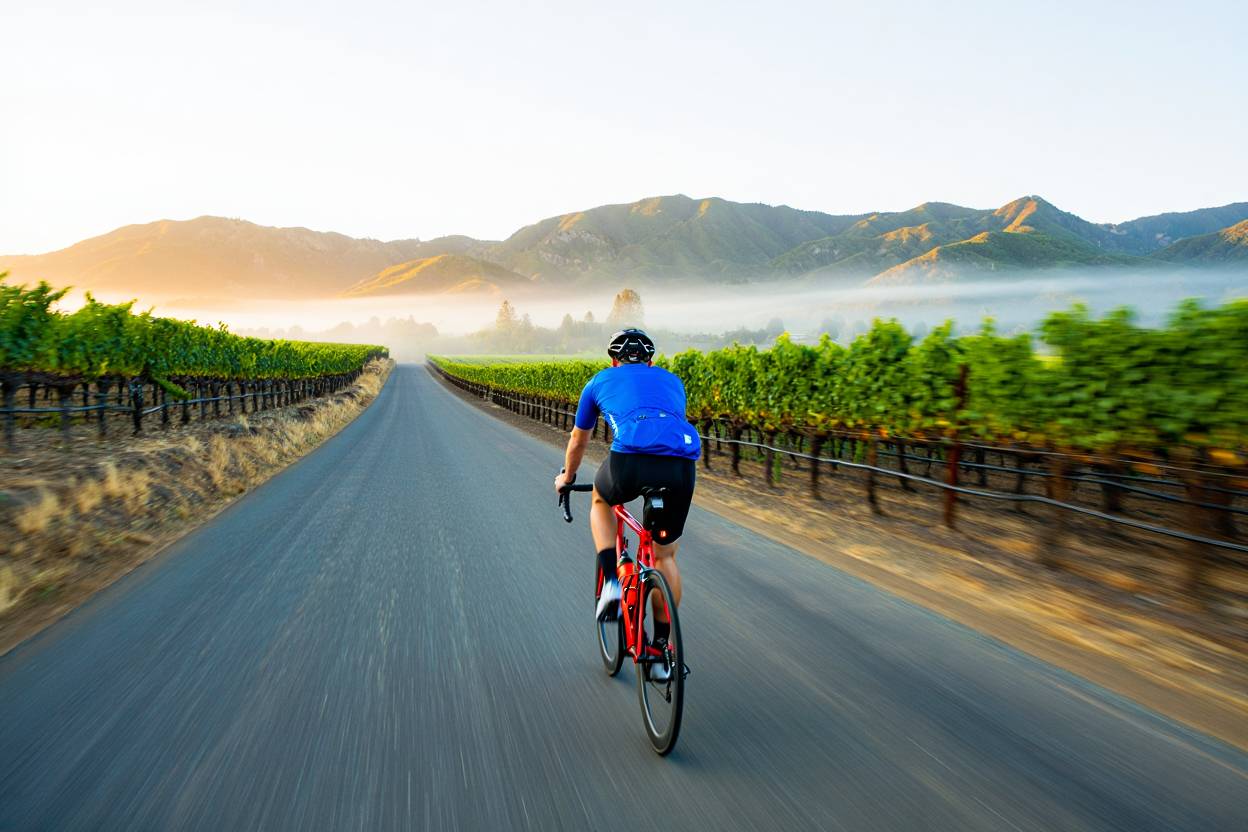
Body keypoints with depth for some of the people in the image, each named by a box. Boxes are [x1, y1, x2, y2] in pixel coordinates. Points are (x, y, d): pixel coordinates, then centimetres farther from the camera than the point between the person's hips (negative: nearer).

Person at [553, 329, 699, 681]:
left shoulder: (601, 381, 28)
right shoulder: (671, 380, 34)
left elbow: (578, 442, 40)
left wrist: (566, 477, 58)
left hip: (629, 461, -2)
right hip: (681, 466, 2)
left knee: (601, 500, 34)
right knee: (665, 555, 23)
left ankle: (611, 581, 17)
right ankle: (661, 646, 25)